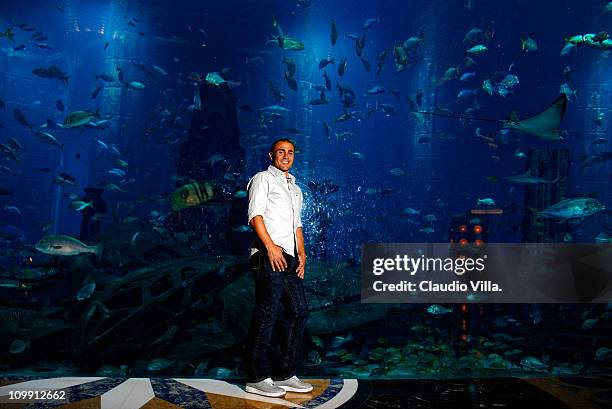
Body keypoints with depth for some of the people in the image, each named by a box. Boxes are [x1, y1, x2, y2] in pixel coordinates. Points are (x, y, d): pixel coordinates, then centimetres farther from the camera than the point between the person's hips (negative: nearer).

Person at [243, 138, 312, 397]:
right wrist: (270, 246, -18)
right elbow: (255, 215, -7)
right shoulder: (263, 179, 5)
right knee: (266, 314, -9)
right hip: (270, 256, -8)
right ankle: (257, 378, -2)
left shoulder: (295, 189, 29)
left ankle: (284, 374, 14)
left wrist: (302, 253, 13)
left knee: (299, 311, 5)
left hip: (290, 259, 8)